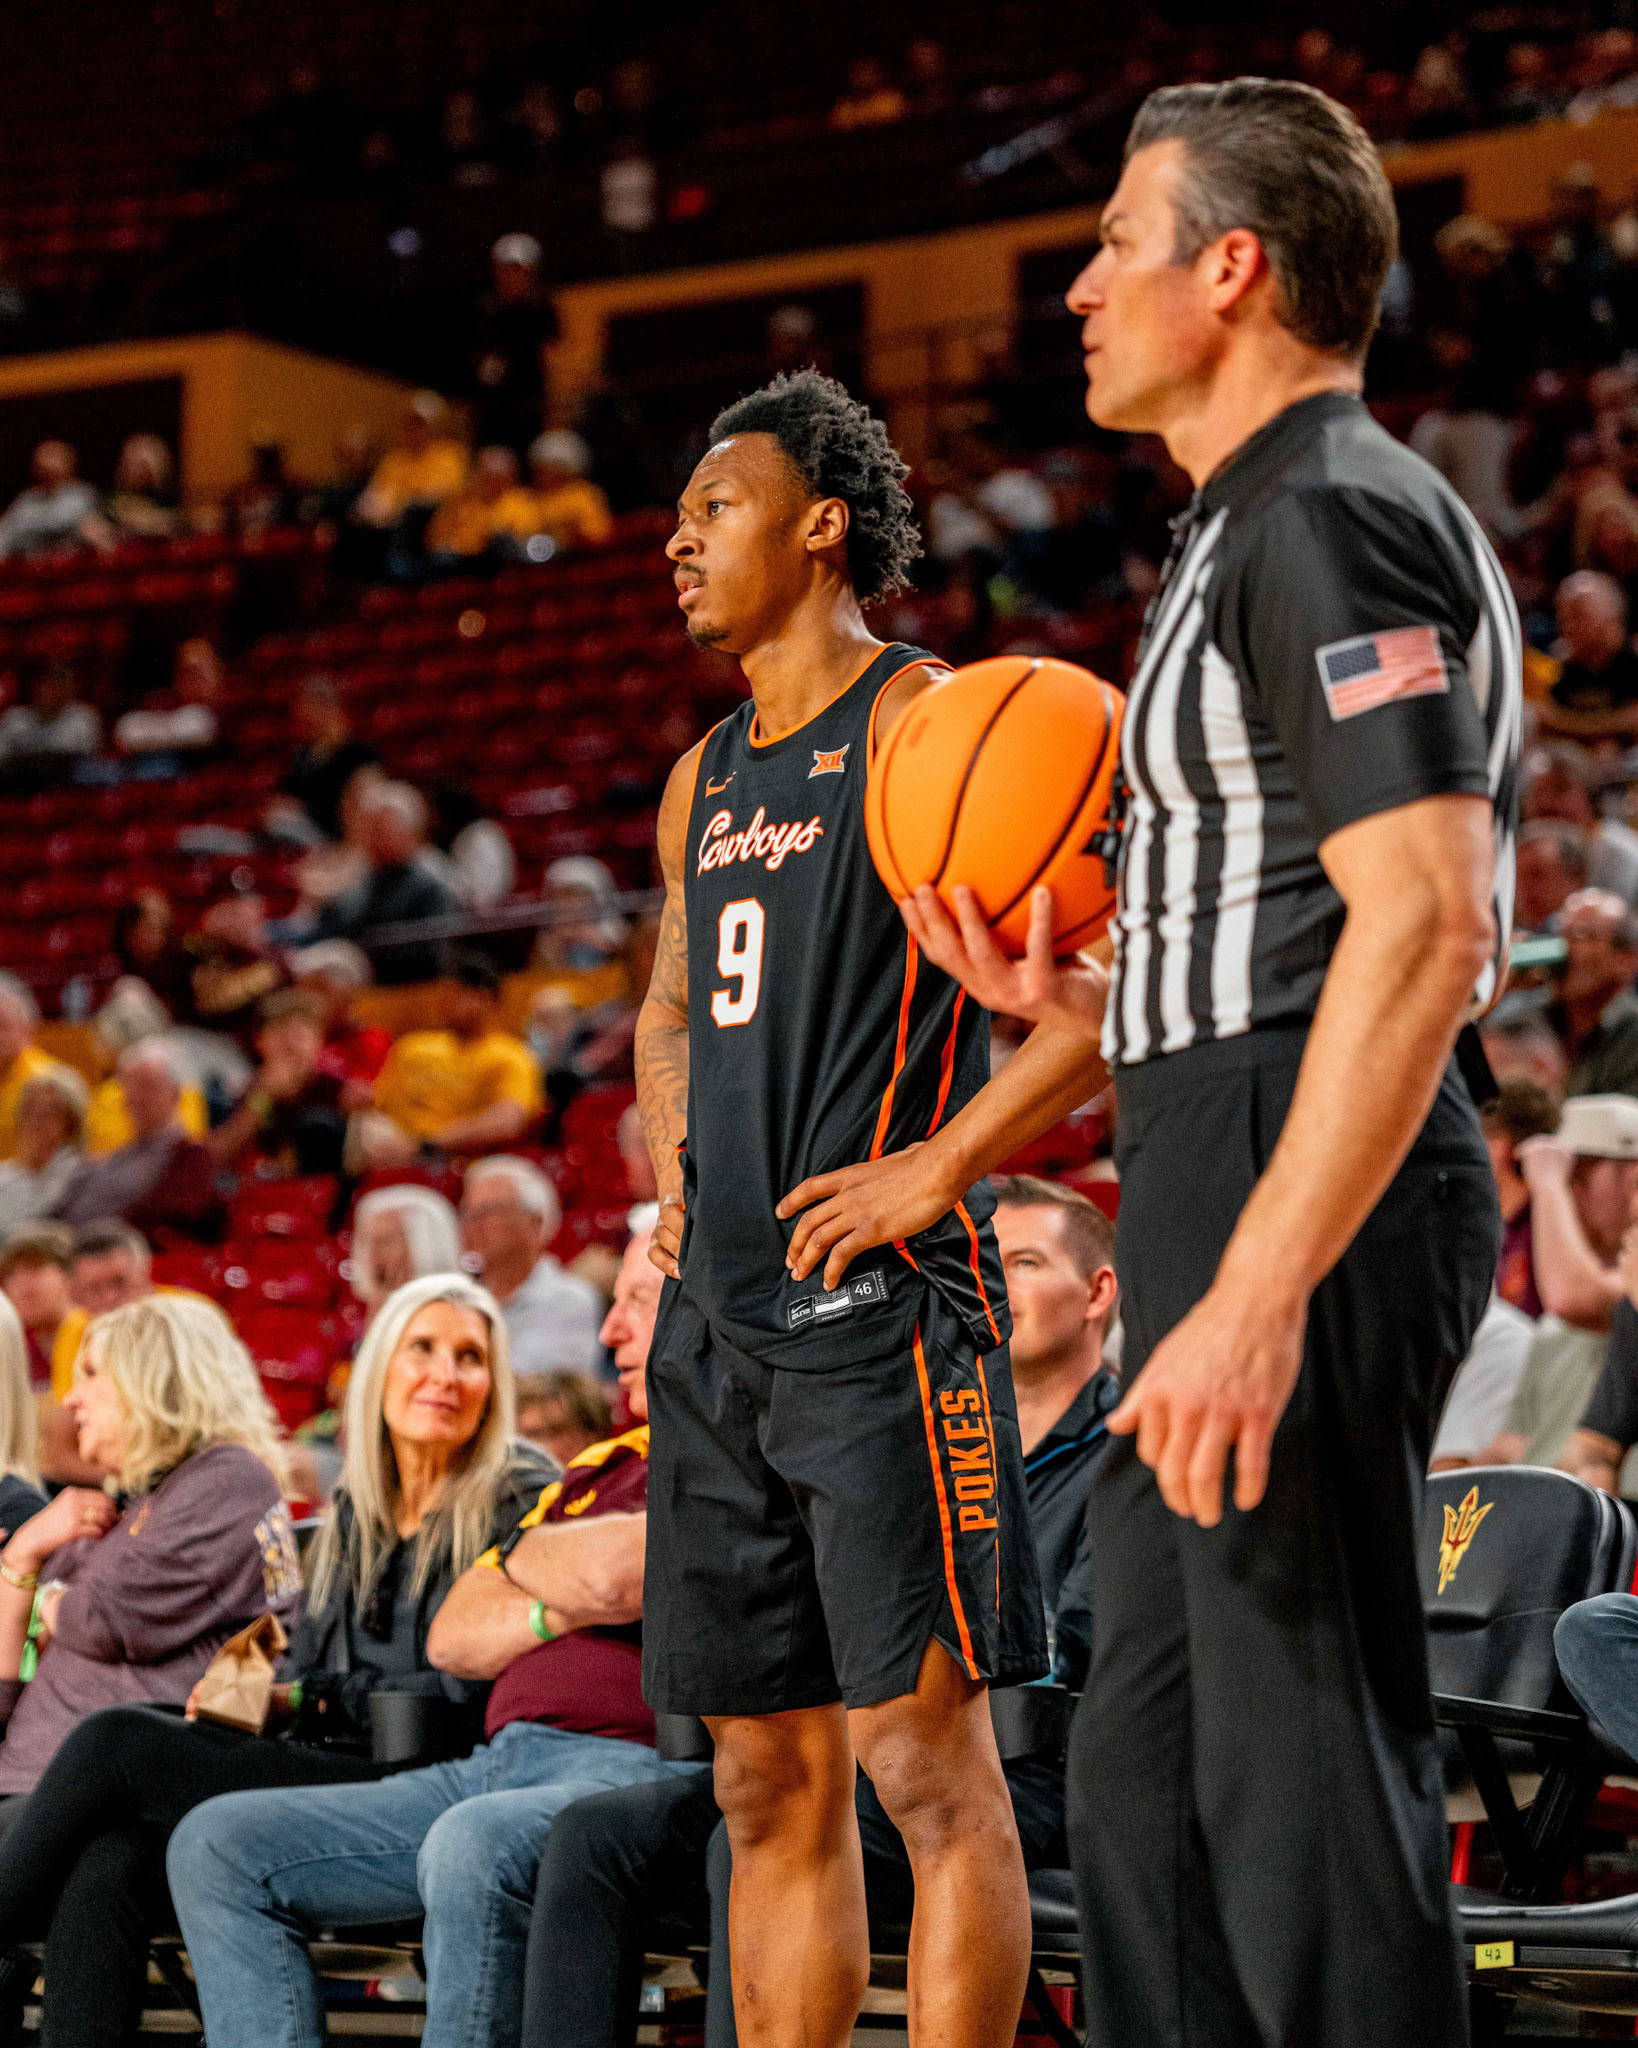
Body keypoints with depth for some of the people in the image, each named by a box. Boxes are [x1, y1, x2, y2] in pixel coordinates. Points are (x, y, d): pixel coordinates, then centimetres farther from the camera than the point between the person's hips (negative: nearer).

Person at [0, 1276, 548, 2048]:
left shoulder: (522, 1505, 2)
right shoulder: (353, 1514, 23)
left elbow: (471, 1697, -8)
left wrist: (302, 1698, -11)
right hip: (320, 1775, 6)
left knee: (116, 1743, -21)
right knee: (104, 1870, -23)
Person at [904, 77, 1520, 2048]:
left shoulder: (1332, 515, -12)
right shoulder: (1260, 528, 22)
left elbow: (1425, 919, -23)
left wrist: (1256, 1297, -28)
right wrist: (1071, 999, 14)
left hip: (1302, 1192, -11)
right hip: (1236, 1192, 11)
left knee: (1302, 1776, -9)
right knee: (1142, 1778, 14)